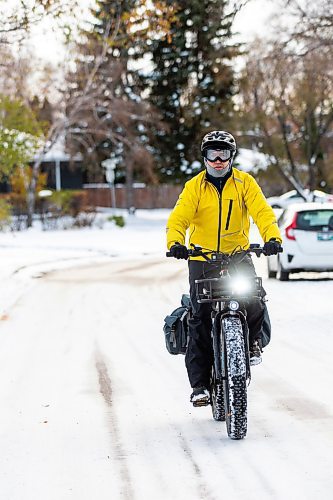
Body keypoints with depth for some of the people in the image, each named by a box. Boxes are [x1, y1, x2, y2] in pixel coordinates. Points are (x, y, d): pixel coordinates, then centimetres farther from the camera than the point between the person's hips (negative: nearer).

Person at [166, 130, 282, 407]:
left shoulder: (244, 183, 3)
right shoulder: (194, 187, 2)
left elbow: (262, 211, -8)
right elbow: (178, 218, -8)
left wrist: (272, 237, -27)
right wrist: (175, 243, -29)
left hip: (238, 255, 0)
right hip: (202, 258, 0)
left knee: (254, 303, -22)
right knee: (200, 319, -6)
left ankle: (254, 342, 13)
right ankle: (200, 383, 1)